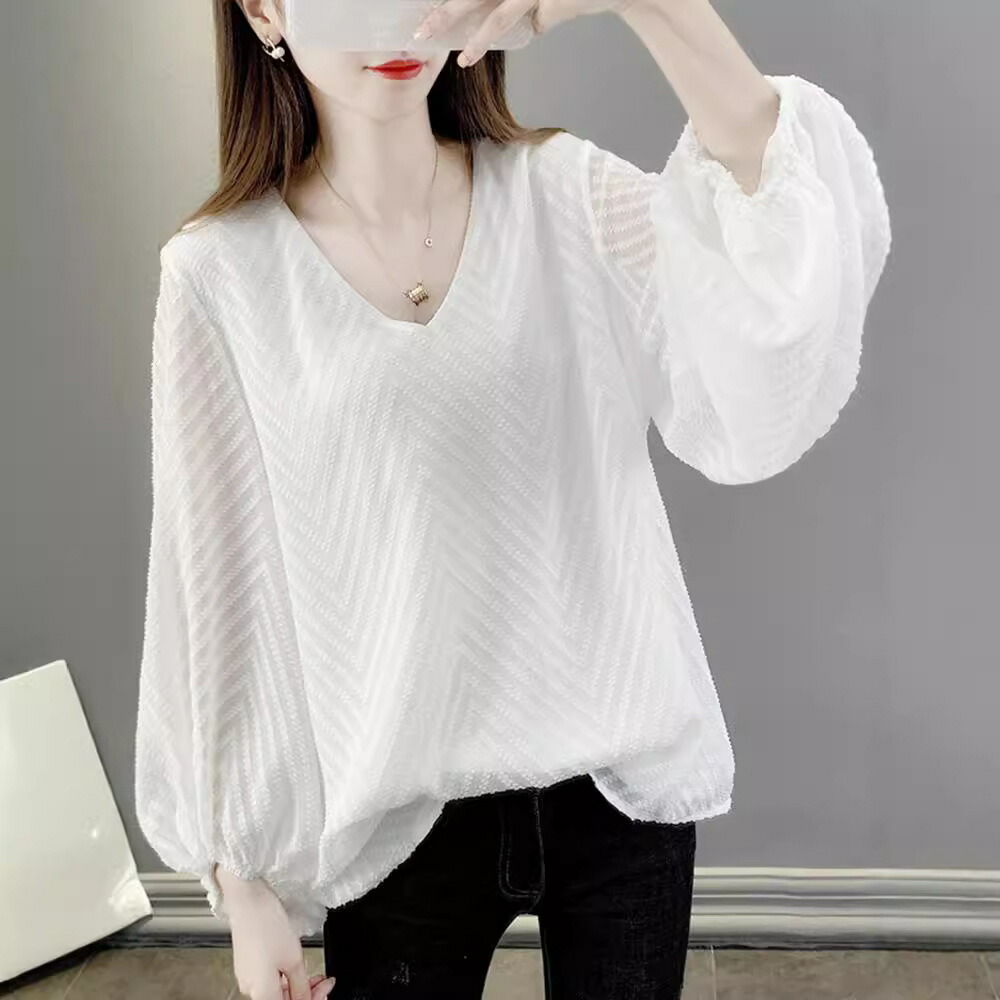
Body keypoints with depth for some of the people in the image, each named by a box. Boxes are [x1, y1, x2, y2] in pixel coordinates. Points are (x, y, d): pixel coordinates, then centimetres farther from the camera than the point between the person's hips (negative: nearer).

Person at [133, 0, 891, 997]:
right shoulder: (219, 271, -8)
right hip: (395, 814, -1)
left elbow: (766, 394, -26)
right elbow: (217, 586, -3)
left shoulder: (569, 195, -6)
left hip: (622, 781, 1)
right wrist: (241, 881, 1)